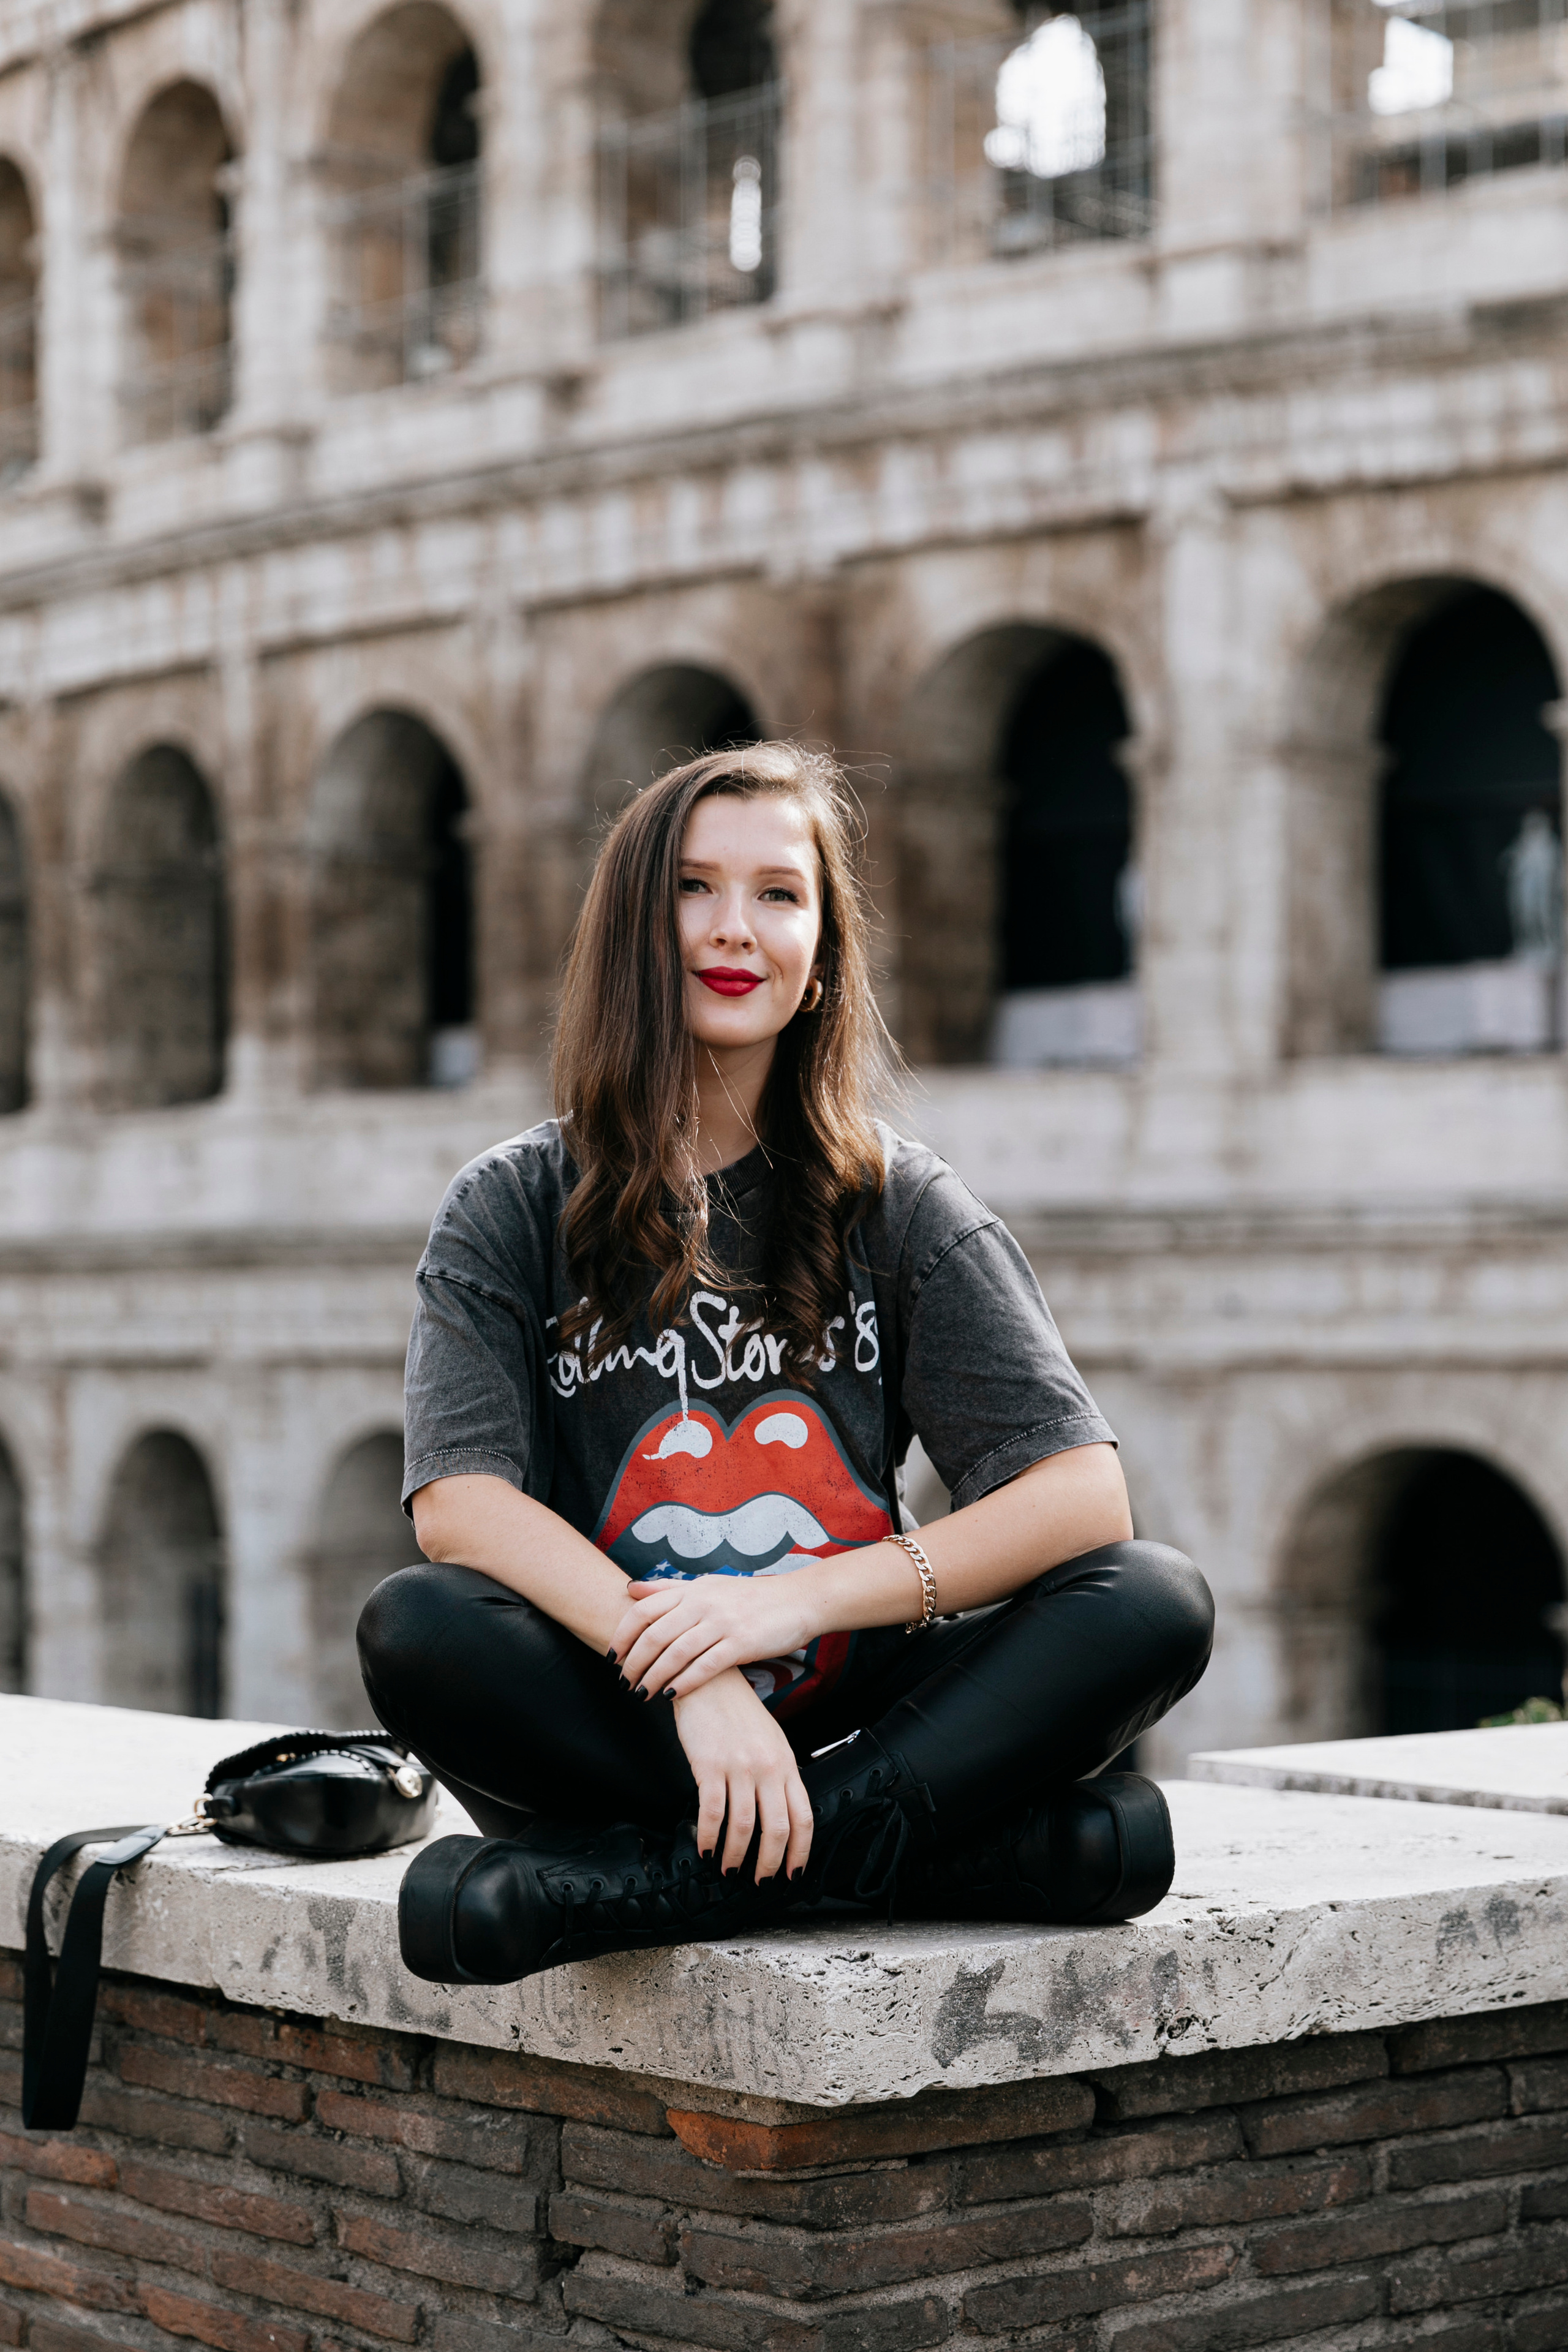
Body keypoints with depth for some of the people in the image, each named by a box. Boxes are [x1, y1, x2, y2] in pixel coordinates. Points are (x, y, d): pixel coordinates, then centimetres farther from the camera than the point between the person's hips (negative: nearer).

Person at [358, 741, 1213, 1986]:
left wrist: (794, 1602, -17)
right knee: (415, 1630, -31)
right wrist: (688, 1669, -25)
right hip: (628, 1726, -1)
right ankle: (1002, 1846, -29)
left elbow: (1086, 1496, -5)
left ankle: (649, 1880, -30)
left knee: (1160, 1604, -23)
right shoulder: (513, 1208, 6)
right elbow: (458, 1503, -9)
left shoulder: (899, 1205, 7)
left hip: (860, 1721, 1)